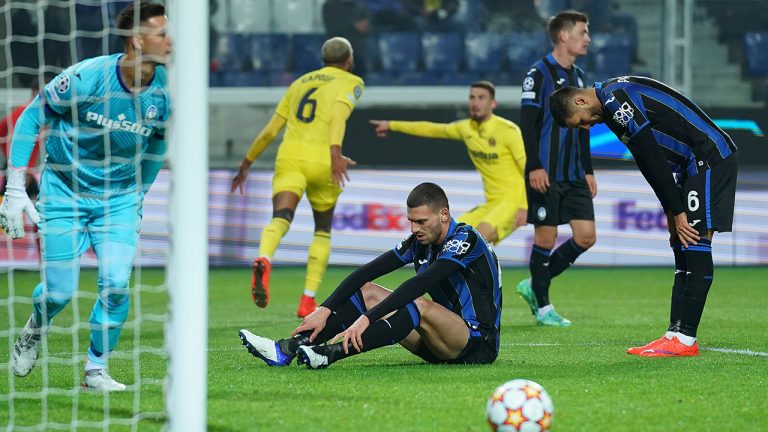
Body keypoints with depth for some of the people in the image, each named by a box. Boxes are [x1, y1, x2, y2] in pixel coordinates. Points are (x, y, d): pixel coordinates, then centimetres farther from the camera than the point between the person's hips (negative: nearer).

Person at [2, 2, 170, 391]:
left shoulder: (165, 91, -13)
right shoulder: (87, 77, -23)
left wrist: (138, 196, 14)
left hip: (119, 196, 3)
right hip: (65, 190, -2)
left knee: (116, 283, -15)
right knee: (59, 292, -4)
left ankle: (96, 370, 5)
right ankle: (35, 329, 33)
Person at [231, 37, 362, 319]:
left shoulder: (300, 82, 25)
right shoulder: (351, 82, 12)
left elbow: (271, 129, 22)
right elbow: (339, 113, -11)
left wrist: (246, 163, 31)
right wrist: (335, 152, -25)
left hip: (290, 155, 2)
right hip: (322, 160, -2)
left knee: (281, 219, -18)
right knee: (323, 230, 18)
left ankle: (263, 260, -52)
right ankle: (308, 300, 12)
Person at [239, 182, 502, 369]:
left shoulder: (465, 240, -18)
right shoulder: (419, 242, 5)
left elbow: (419, 284, -31)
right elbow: (366, 273, -2)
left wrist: (367, 318, -38)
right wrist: (325, 310, -16)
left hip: (480, 344, -8)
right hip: (438, 346, 8)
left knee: (420, 306, -35)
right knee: (367, 292, -2)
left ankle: (328, 354, -46)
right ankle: (287, 349, -18)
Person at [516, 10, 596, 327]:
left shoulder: (579, 77, 16)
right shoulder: (539, 74, -7)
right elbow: (527, 123, -12)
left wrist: (588, 170, 18)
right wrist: (535, 166, -19)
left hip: (574, 176, 7)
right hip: (545, 175, -7)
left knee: (586, 236, 0)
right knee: (546, 236, -3)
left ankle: (535, 285, 15)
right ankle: (542, 306, 8)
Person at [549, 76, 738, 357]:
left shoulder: (615, 99, -16)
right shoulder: (612, 103, 16)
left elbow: (653, 157, -18)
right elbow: (647, 161, 15)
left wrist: (676, 211, -13)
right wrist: (672, 213, 9)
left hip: (710, 159, -10)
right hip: (691, 166, 10)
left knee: (695, 241, -13)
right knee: (681, 243, 7)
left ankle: (685, 339, -16)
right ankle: (677, 333, 4)